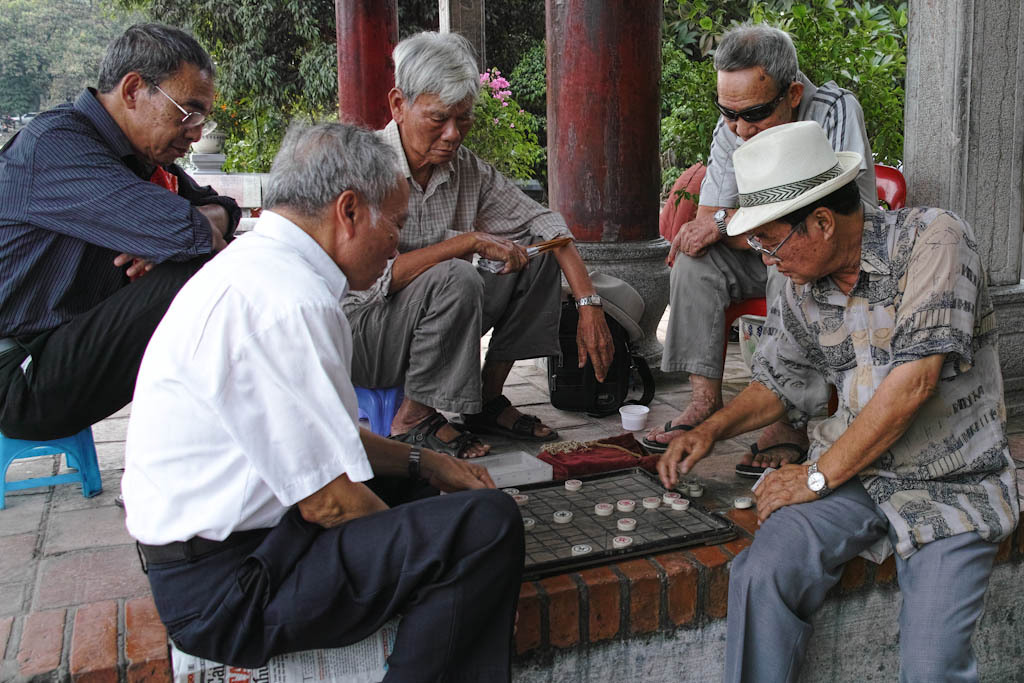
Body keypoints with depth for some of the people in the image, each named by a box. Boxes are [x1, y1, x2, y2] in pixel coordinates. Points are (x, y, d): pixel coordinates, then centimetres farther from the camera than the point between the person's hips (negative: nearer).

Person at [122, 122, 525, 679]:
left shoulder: (258, 266, 10)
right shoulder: (285, 299, -23)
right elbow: (330, 501, -21)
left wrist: (422, 461, 15)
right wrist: (421, 551, -5)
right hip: (225, 589, -11)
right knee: (487, 523, -22)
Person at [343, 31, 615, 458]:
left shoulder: (466, 168, -1)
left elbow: (543, 222, 0)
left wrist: (589, 306, -13)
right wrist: (470, 240, -28)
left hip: (428, 320, 7)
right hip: (358, 332, -7)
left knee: (538, 252, -3)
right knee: (454, 278, -34)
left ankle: (488, 401, 0)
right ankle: (415, 418, -14)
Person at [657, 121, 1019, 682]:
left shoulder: (935, 240, -15)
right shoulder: (801, 286, 4)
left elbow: (913, 382, -21)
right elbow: (780, 382, 18)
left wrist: (819, 475, -16)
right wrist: (712, 429, 0)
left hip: (955, 484, -3)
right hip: (853, 472, 4)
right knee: (761, 576, -22)